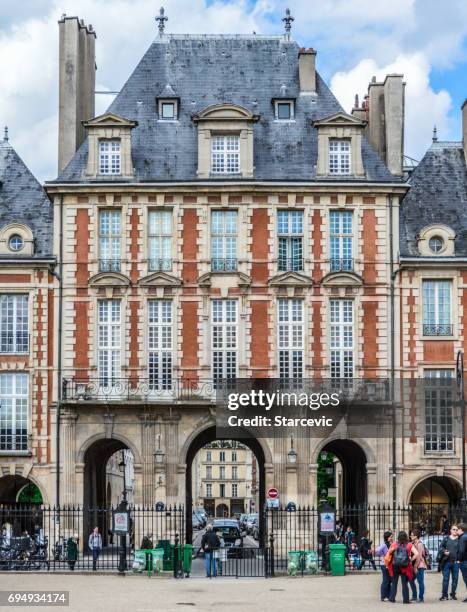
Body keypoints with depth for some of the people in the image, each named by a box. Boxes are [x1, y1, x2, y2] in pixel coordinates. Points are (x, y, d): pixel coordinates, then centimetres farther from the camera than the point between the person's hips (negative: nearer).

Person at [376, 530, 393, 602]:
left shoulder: (391, 545, 10)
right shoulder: (384, 545, -13)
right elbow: (378, 551, -26)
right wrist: (382, 557, -16)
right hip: (385, 565, -8)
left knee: (389, 580, 10)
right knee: (386, 580, -5)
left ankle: (388, 596, 18)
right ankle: (383, 597, 1)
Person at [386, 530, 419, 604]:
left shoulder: (394, 544, 0)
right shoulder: (409, 545, -2)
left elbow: (389, 553, -1)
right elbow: (416, 554, -10)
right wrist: (410, 560, 0)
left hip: (395, 567, 1)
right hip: (405, 567, -1)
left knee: (394, 583, 12)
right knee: (404, 584, 7)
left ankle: (392, 598, 11)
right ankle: (405, 599, 5)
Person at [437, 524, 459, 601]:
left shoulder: (459, 540, 4)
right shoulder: (446, 538, 8)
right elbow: (441, 547, 9)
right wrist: (444, 552, -11)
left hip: (455, 562, 0)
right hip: (446, 562, 0)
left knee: (455, 579, 5)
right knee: (445, 579, 0)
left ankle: (453, 594, 15)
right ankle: (444, 595, 3)